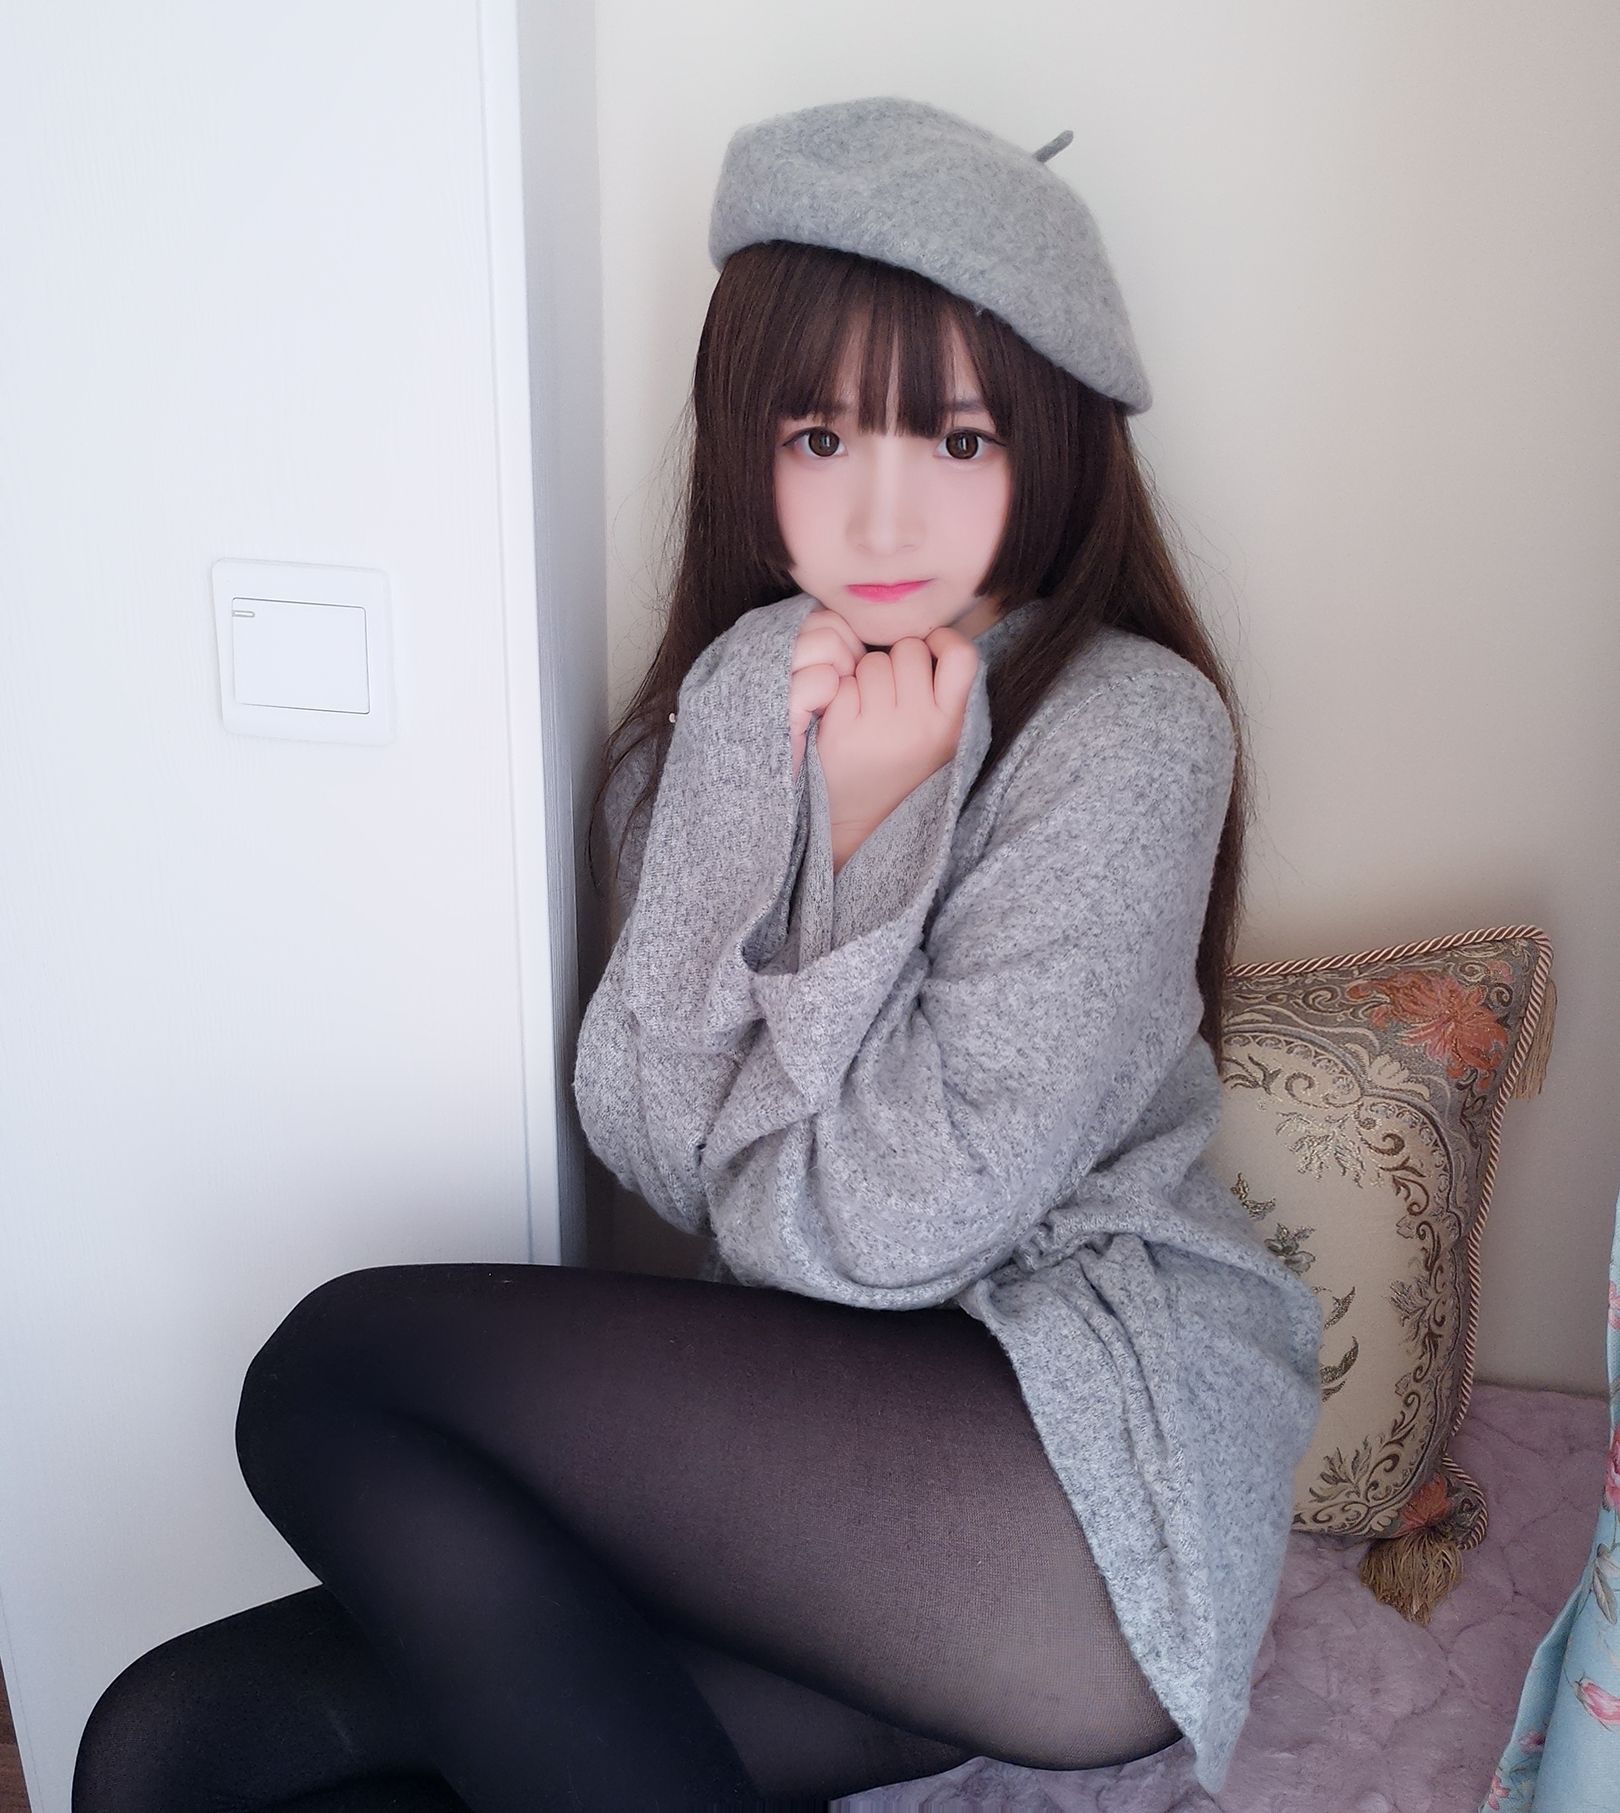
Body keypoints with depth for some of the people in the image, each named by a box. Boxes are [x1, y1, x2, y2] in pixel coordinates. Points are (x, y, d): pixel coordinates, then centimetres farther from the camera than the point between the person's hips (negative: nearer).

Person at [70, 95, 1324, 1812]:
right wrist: (760, 789, -12)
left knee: (339, 1370, -17)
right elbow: (647, 1149, -3)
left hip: (1099, 1472, -5)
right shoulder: (736, 704, 11)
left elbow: (893, 1225, -13)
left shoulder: (1130, 730, -7)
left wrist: (873, 826, -10)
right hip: (816, 1455, 6)